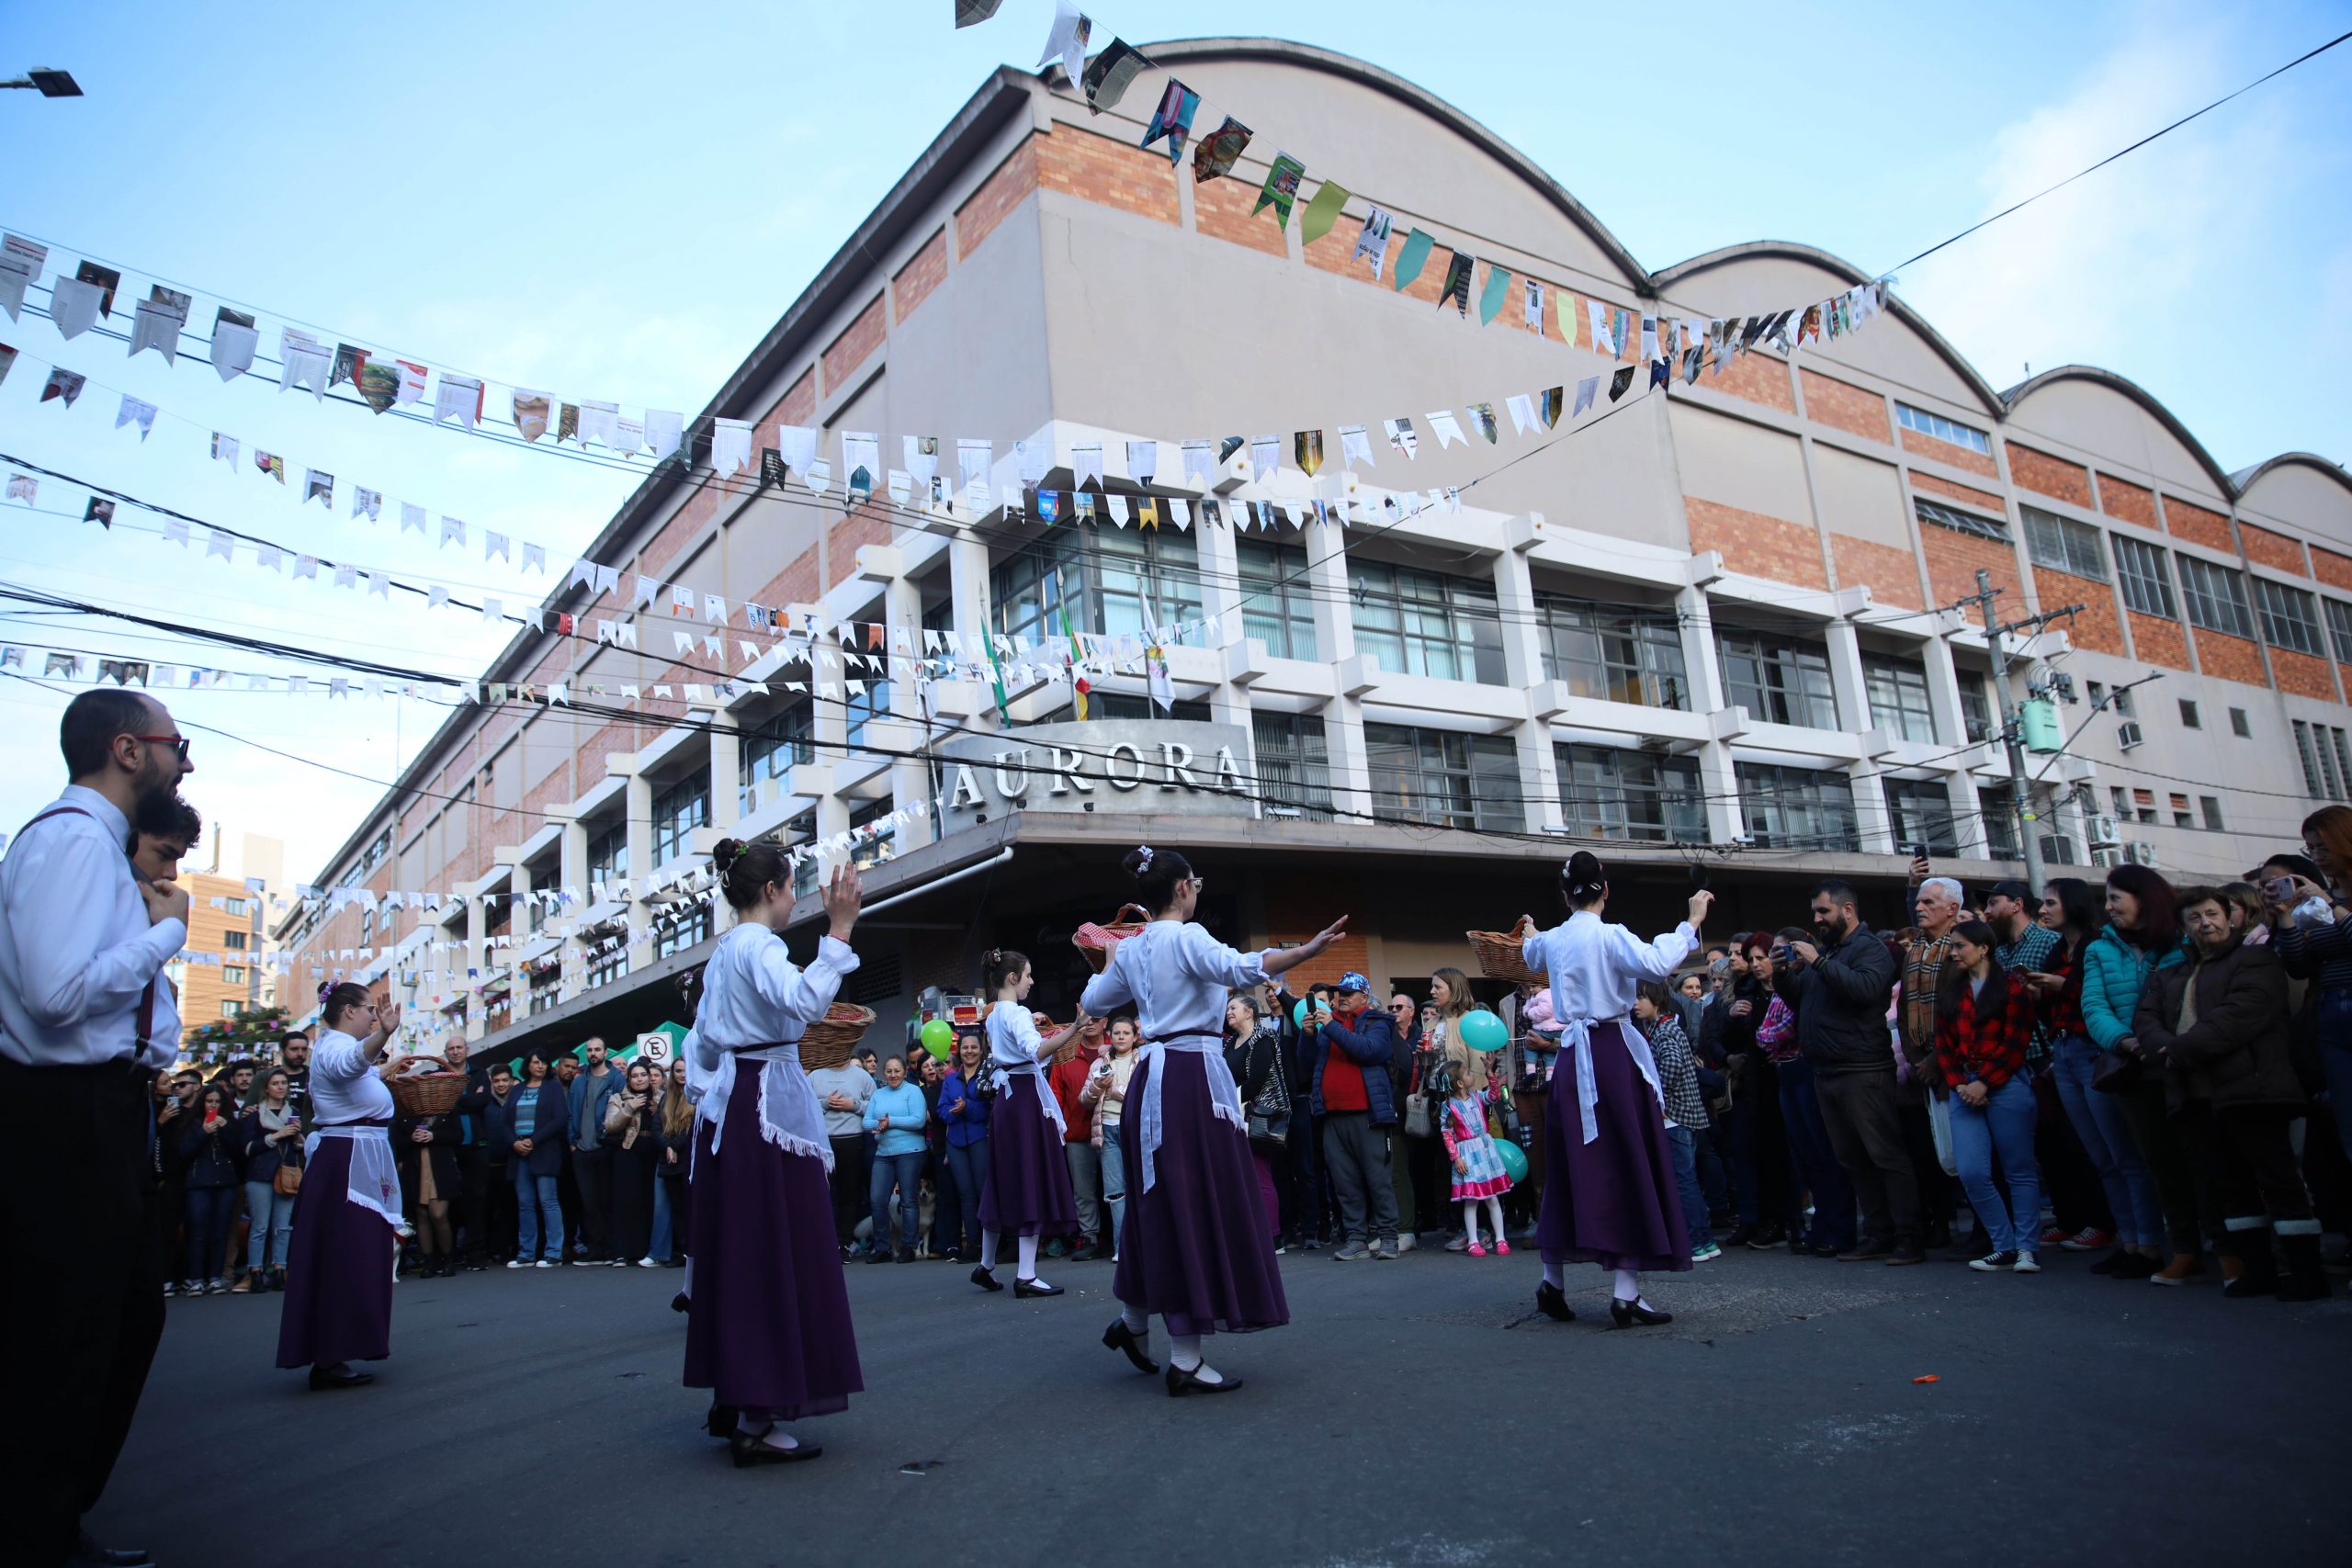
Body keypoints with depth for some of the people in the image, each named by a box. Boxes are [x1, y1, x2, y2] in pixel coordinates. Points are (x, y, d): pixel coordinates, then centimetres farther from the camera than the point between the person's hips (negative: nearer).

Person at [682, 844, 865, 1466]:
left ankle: (732, 1398, 22)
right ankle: (756, 1422, -5)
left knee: (737, 1253, 14)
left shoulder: (722, 954, 17)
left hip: (728, 1109, 10)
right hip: (766, 1109, -10)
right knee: (772, 1256, -7)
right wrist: (839, 928, -31)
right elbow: (805, 999, -32)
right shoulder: (757, 945, -12)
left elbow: (704, 1049, 22)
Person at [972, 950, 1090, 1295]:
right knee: (1033, 1180, -6)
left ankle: (986, 1265, 22)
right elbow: (1036, 1051, -34)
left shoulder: (994, 1016, 15)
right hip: (1027, 1097, -9)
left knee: (1006, 1180, 16)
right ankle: (1025, 1276, -7)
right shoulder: (1018, 1012, -14)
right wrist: (1075, 1028, -44)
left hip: (1006, 1098, 9)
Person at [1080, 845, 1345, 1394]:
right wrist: (1309, 950, -37)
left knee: (1164, 1206, 19)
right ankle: (1186, 1359, 0)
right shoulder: (1186, 937, -10)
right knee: (1201, 1207, -3)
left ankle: (1133, 1321, 30)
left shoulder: (1131, 948, 13)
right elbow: (1241, 968, -28)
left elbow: (1092, 1003, 25)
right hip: (1194, 1077, -8)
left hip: (1152, 1076, 8)